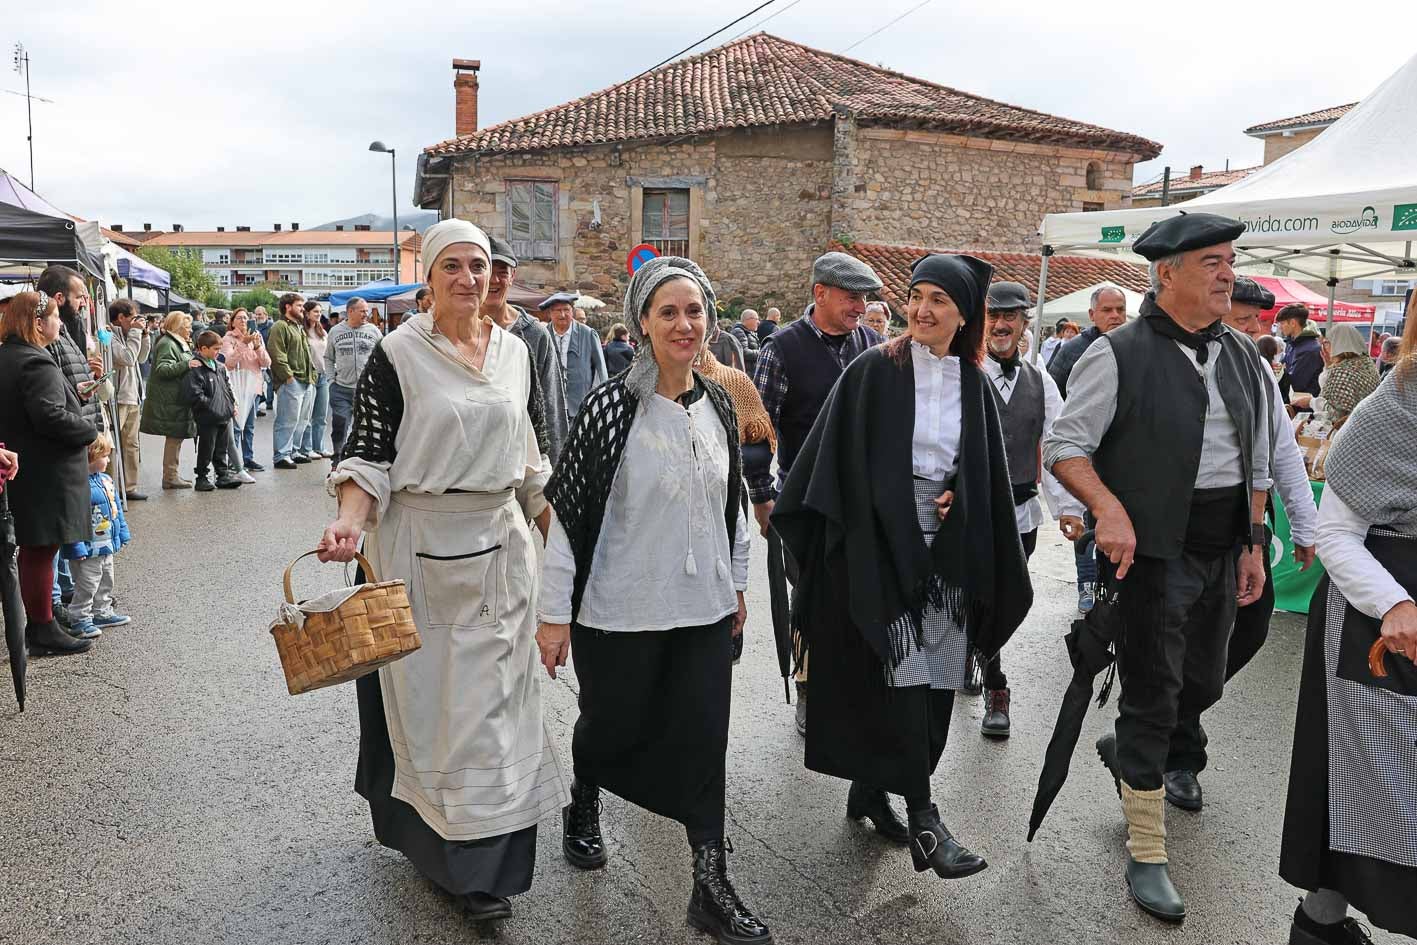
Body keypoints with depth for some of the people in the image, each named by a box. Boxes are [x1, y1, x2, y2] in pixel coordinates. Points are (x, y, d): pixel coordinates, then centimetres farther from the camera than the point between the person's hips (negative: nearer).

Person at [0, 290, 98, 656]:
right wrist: (89, 429, -12)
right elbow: (50, 416, -27)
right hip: (46, 477, -10)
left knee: (34, 550, 17)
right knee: (41, 552, -1)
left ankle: (38, 622, 27)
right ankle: (42, 630, 8)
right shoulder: (38, 365, -19)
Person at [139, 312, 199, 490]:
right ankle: (170, 477, -4)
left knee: (176, 438, 12)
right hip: (170, 401, -10)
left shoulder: (177, 343, 21)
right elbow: (162, 369, -24)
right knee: (174, 437, -8)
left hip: (177, 400, 10)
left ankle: (171, 475, 18)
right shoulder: (167, 344, -12)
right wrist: (186, 364, -30)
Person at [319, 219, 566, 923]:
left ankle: (486, 863, 21)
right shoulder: (397, 353, -6)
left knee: (493, 695, 8)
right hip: (421, 548, -3)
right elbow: (368, 451, -8)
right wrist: (349, 519, -25)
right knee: (423, 695, 5)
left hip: (500, 545, 4)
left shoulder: (515, 352, 7)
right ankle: (432, 840, 24)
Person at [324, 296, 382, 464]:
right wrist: (331, 379, 5)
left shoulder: (373, 331, 4)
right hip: (341, 389, 0)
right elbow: (328, 358, 16)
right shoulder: (335, 331, 6)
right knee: (339, 425, -1)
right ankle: (337, 460, 12)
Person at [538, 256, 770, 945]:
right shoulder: (612, 406, -14)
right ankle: (583, 809, 48)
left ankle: (712, 889, 18)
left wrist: (737, 583, 17)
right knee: (611, 726, 16)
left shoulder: (718, 405, 2)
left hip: (704, 608, 4)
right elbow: (568, 512, -13)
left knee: (704, 743, 6)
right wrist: (555, 614, -12)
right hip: (620, 612, -4)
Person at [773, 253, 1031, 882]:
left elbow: (985, 474, 14)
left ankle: (869, 791, 26)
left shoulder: (973, 385, 8)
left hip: (947, 547, 5)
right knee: (902, 672, -8)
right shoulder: (873, 371, -5)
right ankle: (923, 819, -2)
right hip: (881, 541, -5)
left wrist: (956, 499, -4)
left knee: (931, 678, 8)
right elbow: (836, 460, -4)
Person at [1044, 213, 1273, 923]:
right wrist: (1110, 509, -23)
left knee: (1204, 685, 17)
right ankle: (1147, 857, 12)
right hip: (1152, 551, -7)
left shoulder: (1243, 358, 10)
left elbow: (1256, 464, 16)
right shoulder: (1119, 355, -10)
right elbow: (1064, 447, -9)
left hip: (1222, 552, 7)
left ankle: (1123, 750, 47)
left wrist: (1255, 545, 12)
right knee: (1151, 699, -1)